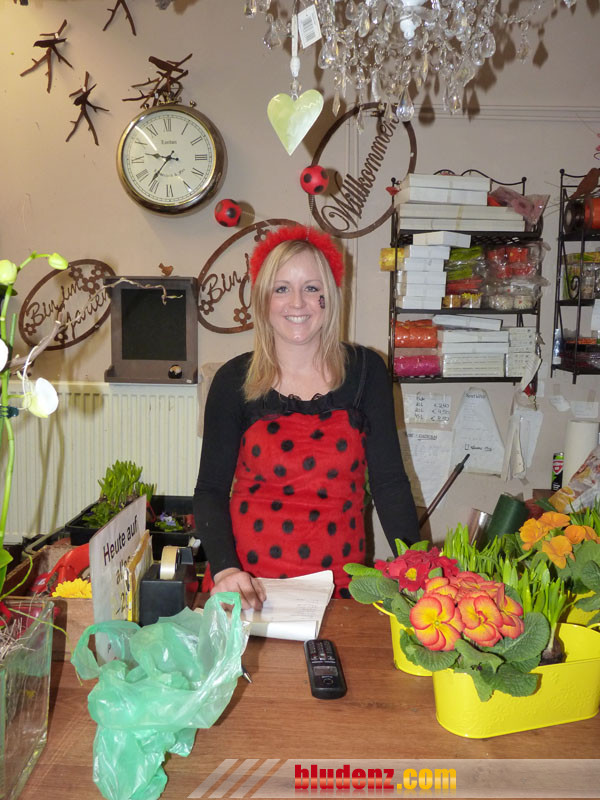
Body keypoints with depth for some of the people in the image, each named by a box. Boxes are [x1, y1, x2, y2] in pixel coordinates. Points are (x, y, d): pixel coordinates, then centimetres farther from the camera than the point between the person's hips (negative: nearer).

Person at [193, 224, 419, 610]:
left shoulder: (365, 371, -2)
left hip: (338, 577, 1)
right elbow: (211, 489, -2)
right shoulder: (234, 380, -4)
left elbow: (388, 480, -1)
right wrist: (224, 568, -16)